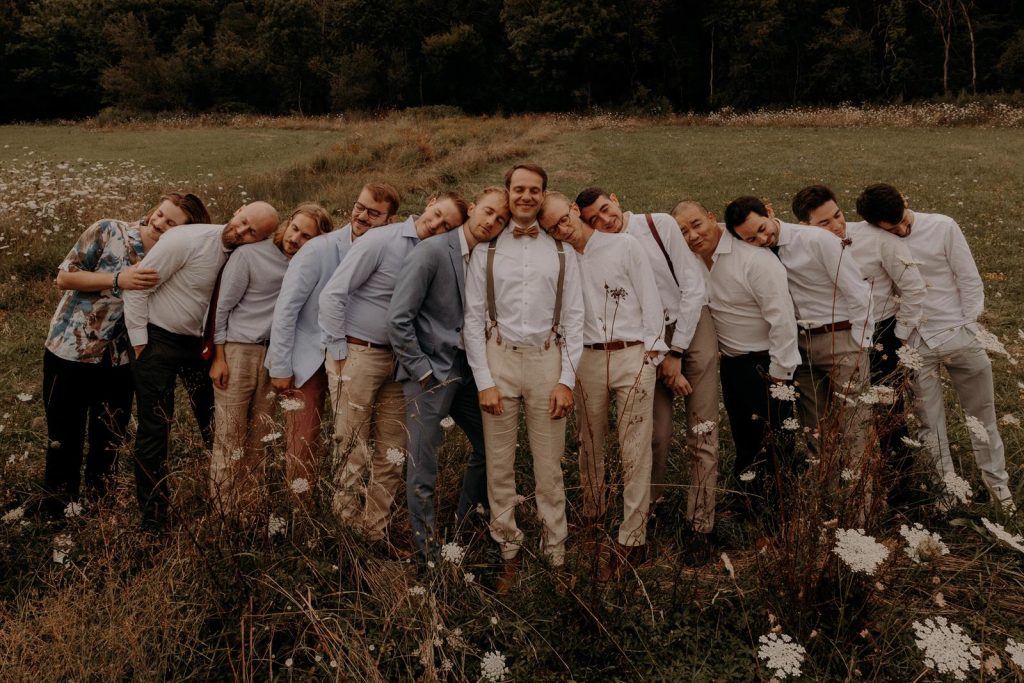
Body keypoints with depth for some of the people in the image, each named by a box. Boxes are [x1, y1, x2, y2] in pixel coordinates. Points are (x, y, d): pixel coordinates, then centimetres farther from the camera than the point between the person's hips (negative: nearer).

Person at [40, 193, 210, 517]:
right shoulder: (108, 232, -11)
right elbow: (65, 276, -12)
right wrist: (118, 279, -24)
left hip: (120, 361, 3)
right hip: (71, 351, -2)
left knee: (109, 443, 15)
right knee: (64, 441, 8)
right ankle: (56, 512, 26)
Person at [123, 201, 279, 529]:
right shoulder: (187, 240, -21)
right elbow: (136, 287, -17)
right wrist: (140, 344, -14)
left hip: (198, 342, 5)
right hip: (158, 340, -5)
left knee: (215, 422, 7)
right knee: (155, 427, -1)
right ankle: (153, 512, 12)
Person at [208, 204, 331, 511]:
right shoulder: (248, 255, -8)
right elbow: (222, 306, -4)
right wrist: (219, 356, -7)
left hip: (274, 355, 4)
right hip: (238, 350, -4)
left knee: (261, 435, 6)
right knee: (229, 435, -2)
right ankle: (223, 511, 6)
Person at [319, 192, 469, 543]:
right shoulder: (380, 240, -11)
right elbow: (332, 295, -12)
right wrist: (339, 353, -11)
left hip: (398, 358, 6)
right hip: (361, 353, -6)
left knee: (394, 451, 9)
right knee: (352, 450, -2)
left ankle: (375, 529, 20)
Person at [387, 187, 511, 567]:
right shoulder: (432, 252, -12)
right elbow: (398, 319, -16)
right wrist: (423, 371, -14)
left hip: (465, 371, 7)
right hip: (430, 375, -7)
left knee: (489, 445, 17)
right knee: (423, 472, 0)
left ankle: (465, 527, 37)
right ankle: (429, 557, 15)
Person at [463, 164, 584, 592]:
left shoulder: (562, 252, 8)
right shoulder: (486, 251, 6)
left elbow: (574, 319, 5)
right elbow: (473, 319, 3)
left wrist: (566, 380, -3)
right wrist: (484, 381, -4)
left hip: (546, 359, 0)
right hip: (499, 358, 0)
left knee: (549, 465, 3)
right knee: (500, 464, 4)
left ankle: (555, 553, 15)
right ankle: (509, 551, 17)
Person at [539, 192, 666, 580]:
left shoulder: (625, 245, 0)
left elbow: (650, 298, 0)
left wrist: (651, 353, -4)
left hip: (632, 355, -3)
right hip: (587, 358, 3)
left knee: (635, 449, -4)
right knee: (590, 444, 13)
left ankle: (631, 538, 0)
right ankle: (592, 513, 31)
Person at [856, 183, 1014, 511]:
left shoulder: (942, 227, -8)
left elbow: (969, 280, -2)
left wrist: (971, 329, -4)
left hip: (959, 334, 0)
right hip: (915, 344, 0)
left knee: (981, 413, 13)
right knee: (929, 421, 9)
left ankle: (997, 480, 31)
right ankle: (947, 483, 25)